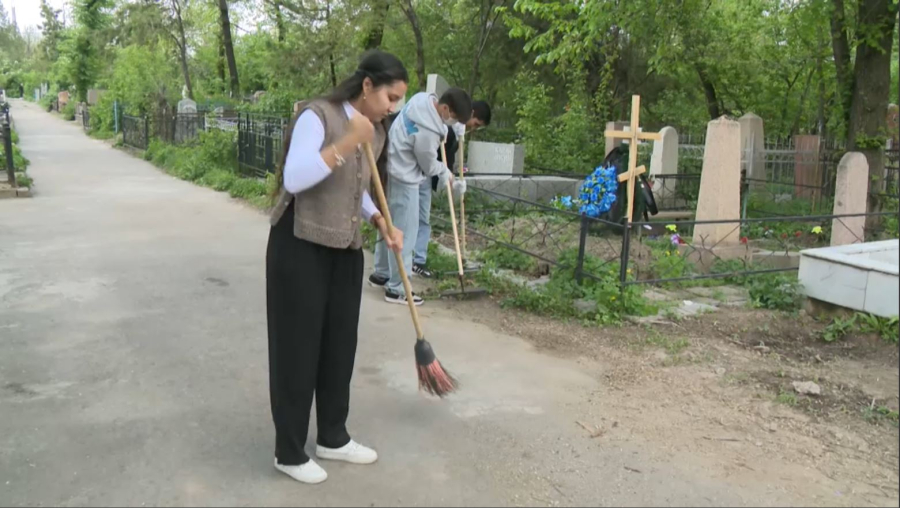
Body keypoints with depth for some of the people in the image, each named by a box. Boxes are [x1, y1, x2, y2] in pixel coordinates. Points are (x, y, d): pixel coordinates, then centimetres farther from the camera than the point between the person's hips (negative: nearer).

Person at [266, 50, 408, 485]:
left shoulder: (377, 133, 9)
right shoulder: (317, 115, -14)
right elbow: (294, 179, -26)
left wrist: (382, 224, 3)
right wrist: (346, 143, -31)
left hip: (345, 251, 7)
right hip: (301, 246, -7)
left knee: (340, 345, 13)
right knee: (298, 347, 2)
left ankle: (333, 438, 30)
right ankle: (289, 452, 17)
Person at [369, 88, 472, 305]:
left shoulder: (424, 98, -5)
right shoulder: (427, 131, -30)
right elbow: (429, 166, -12)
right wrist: (445, 172, 7)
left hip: (393, 171, 10)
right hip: (403, 180, -10)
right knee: (404, 234, -2)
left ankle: (381, 273, 34)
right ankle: (396, 289, 5)